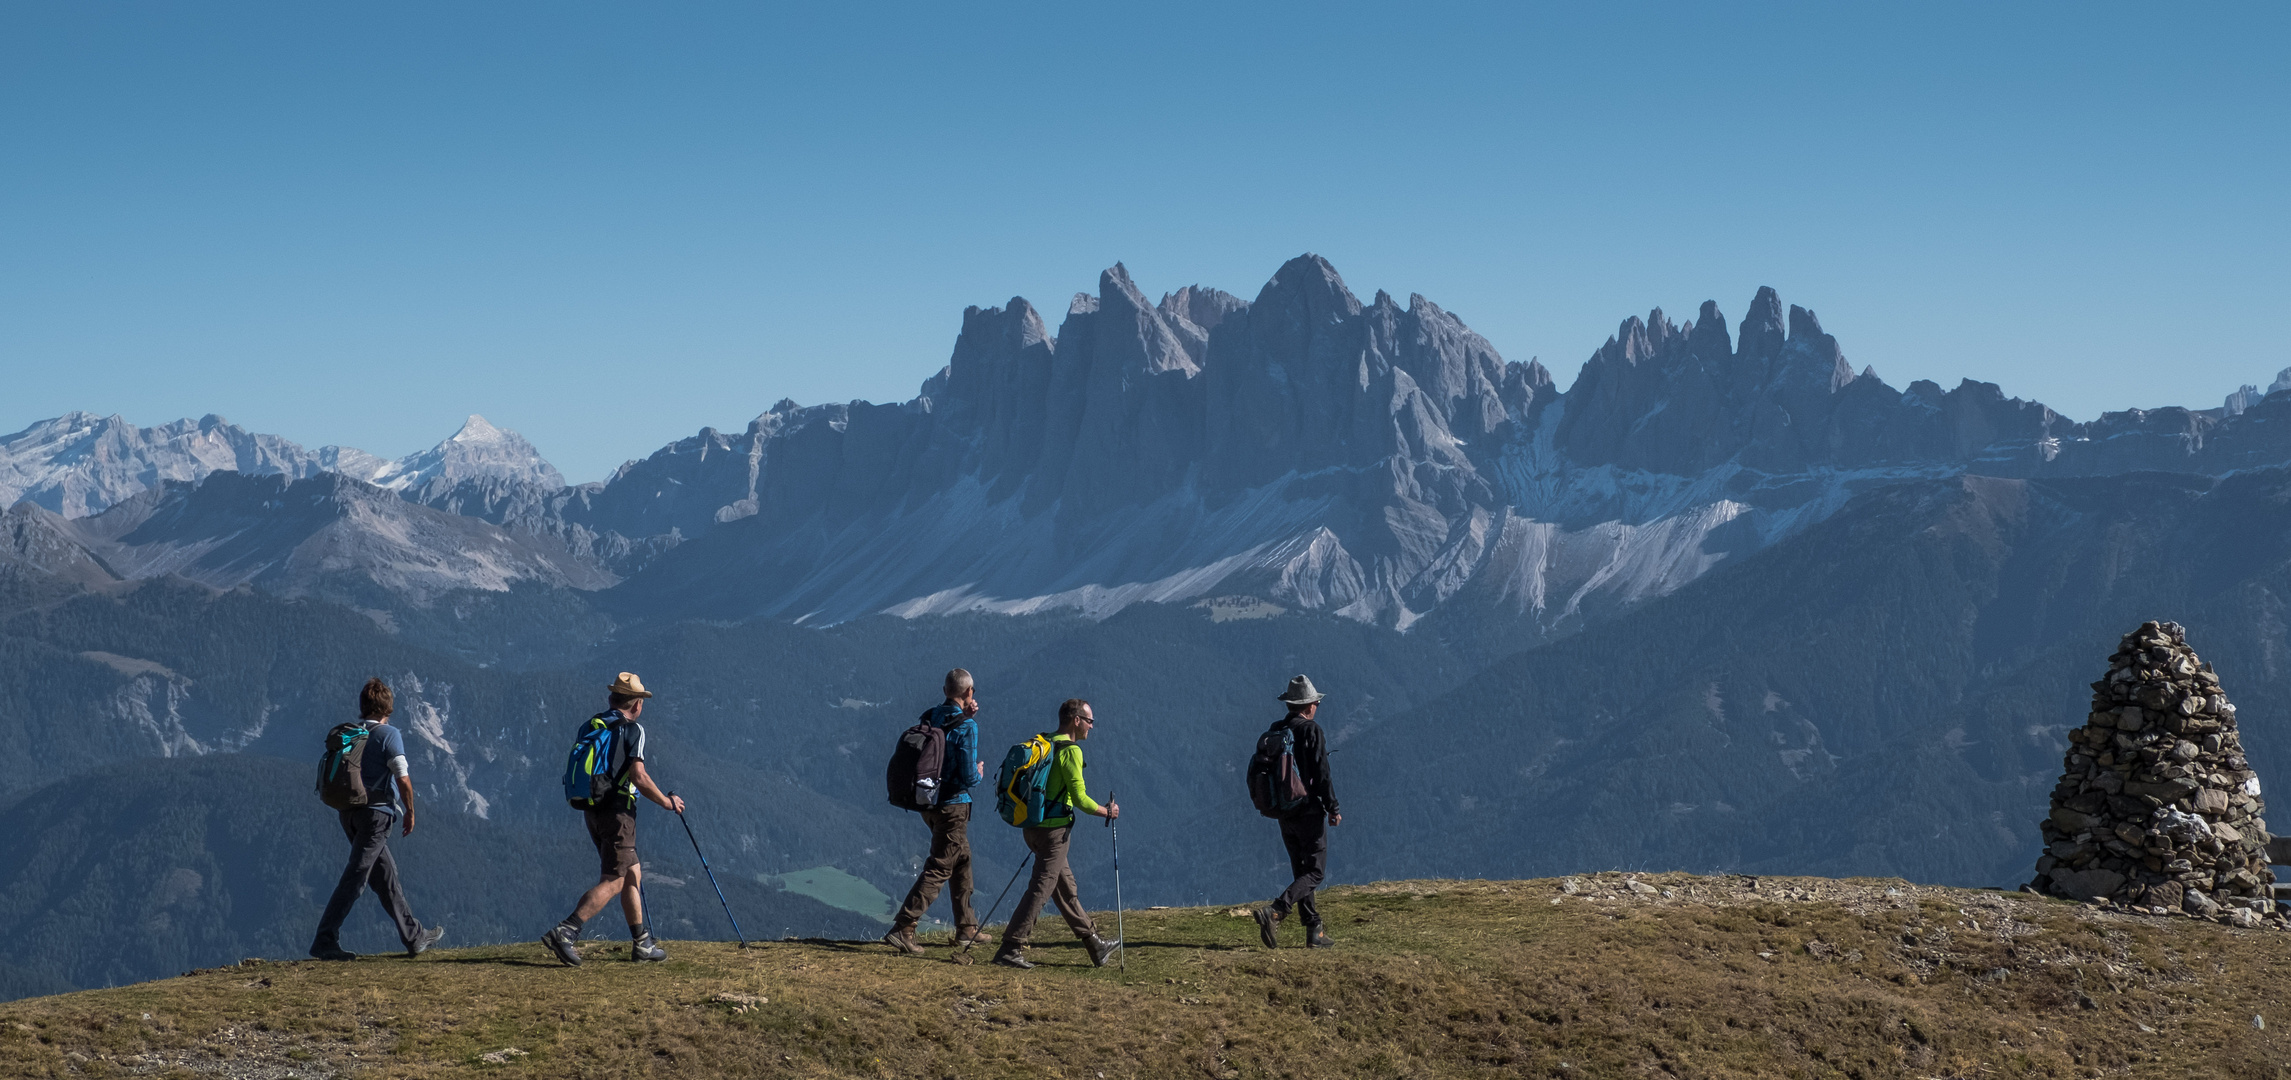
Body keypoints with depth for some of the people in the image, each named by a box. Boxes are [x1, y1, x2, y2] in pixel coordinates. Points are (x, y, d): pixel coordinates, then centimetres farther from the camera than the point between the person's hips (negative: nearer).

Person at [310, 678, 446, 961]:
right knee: (355, 877, -7)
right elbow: (403, 779, -15)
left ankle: (413, 936, 22)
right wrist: (410, 812, -2)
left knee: (386, 875, 14)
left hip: (349, 814, 7)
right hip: (376, 813, -7)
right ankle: (324, 940, -12)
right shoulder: (388, 734, -8)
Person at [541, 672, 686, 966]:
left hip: (591, 809, 8)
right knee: (612, 882, -8)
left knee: (633, 874, 16)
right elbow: (639, 777, -18)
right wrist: (667, 802, -4)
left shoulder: (590, 726, 12)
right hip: (618, 811, -8)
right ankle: (565, 932, -21)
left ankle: (642, 943, 18)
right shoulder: (632, 729, -11)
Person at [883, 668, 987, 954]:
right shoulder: (966, 727, -17)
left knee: (961, 859, 21)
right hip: (953, 804, -8)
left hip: (928, 801, 8)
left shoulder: (931, 717, 4)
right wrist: (979, 773, 5)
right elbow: (969, 777, -19)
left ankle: (966, 928, 29)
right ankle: (902, 929, -13)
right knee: (938, 869, -5)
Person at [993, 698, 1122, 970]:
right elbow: (1079, 798, -16)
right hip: (1054, 828, -9)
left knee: (1066, 887, 15)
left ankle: (1094, 945, 26)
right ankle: (1010, 948, -11)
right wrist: (1106, 811, -2)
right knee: (1040, 888, -8)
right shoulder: (1070, 750, -13)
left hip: (1034, 826, 9)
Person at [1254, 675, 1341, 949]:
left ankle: (1315, 932, 13)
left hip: (1284, 813, 7)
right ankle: (1273, 912, -21)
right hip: (1309, 812, -7)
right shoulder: (1311, 731, -12)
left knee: (1302, 872, 13)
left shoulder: (1274, 731, 7)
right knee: (1315, 872, -2)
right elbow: (1321, 774, -16)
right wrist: (1333, 809, -8)